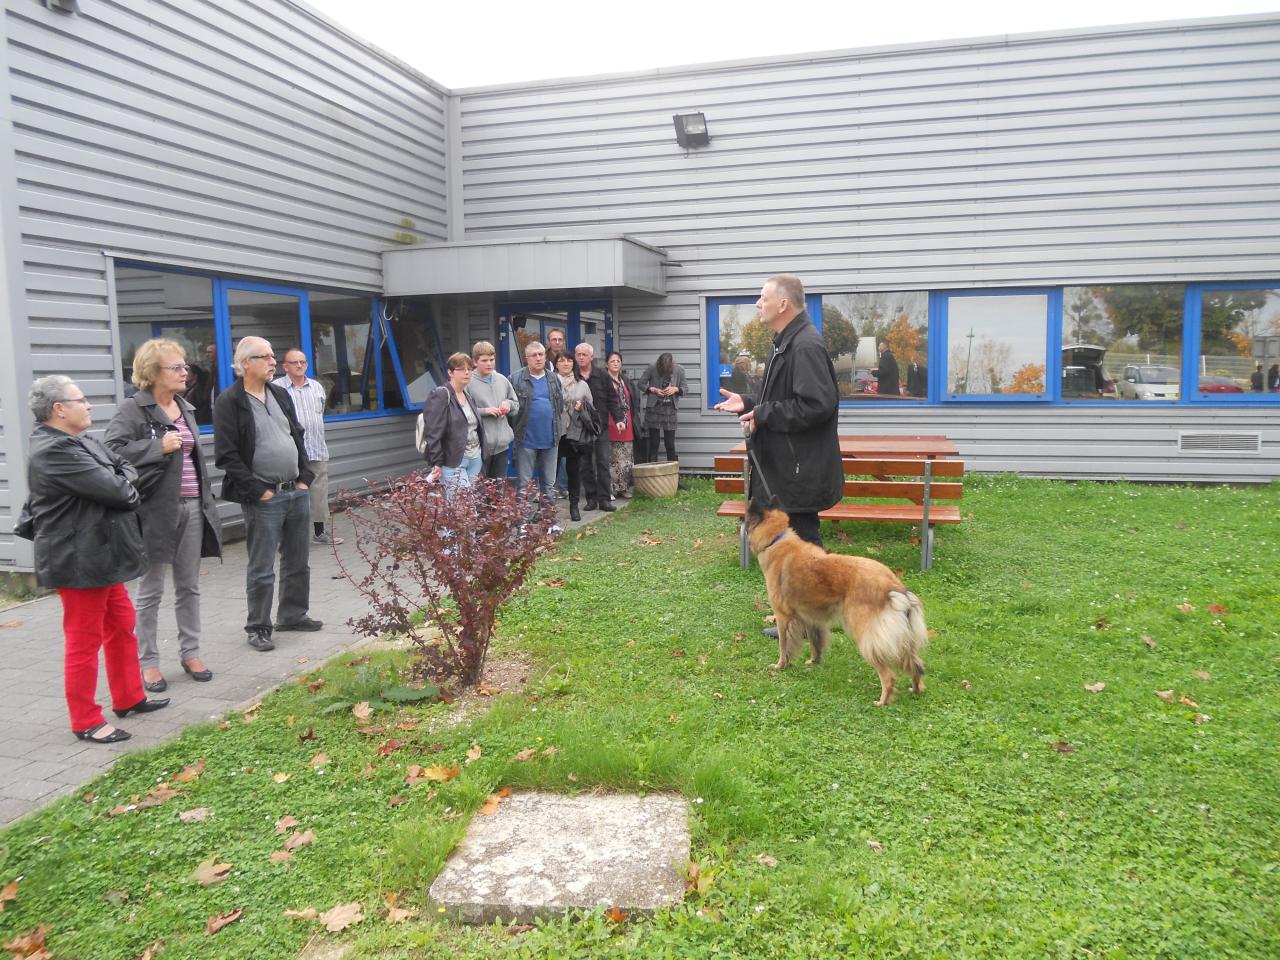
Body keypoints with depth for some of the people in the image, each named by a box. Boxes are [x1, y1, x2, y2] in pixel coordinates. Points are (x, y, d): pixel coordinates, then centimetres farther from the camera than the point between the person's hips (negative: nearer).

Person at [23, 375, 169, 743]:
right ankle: (86, 722, 14)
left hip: (102, 557, 10)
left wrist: (122, 481, -8)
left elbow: (124, 466, 13)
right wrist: (126, 487, -3)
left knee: (122, 626, 20)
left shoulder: (82, 442, 10)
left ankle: (129, 698, 34)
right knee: (84, 642, 2)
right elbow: (114, 489, -24)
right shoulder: (53, 452, -21)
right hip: (79, 562, -10)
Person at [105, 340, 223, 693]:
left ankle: (190, 651, 24)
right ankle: (148, 661, 14)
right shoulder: (133, 409, -8)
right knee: (150, 590, 4)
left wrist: (206, 500, 19)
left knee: (189, 586, 13)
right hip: (156, 511, -6)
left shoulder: (185, 408, 14)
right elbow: (112, 449, -20)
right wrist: (158, 446, -21)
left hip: (192, 507, 6)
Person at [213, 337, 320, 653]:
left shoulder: (280, 395, 12)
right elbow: (227, 456, -13)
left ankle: (293, 615, 29)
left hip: (297, 493, 7)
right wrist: (259, 492, -14)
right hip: (263, 499, -7)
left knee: (298, 562, 15)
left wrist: (304, 479, 8)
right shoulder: (229, 402, -9)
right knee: (261, 569, 0)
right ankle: (258, 627, 12)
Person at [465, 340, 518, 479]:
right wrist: (484, 411, -19)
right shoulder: (469, 382, -9)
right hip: (480, 443, -5)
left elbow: (516, 405, 17)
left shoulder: (502, 380, 8)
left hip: (502, 442, 5)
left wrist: (509, 404, -4)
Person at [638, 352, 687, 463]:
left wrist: (676, 389, -15)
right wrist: (653, 390, -14)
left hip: (670, 408, 1)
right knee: (653, 442, 1)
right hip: (654, 407, -1)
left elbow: (685, 388, 5)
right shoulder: (652, 368, -9)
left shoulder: (679, 370, -5)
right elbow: (641, 384, 0)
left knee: (670, 443, 3)